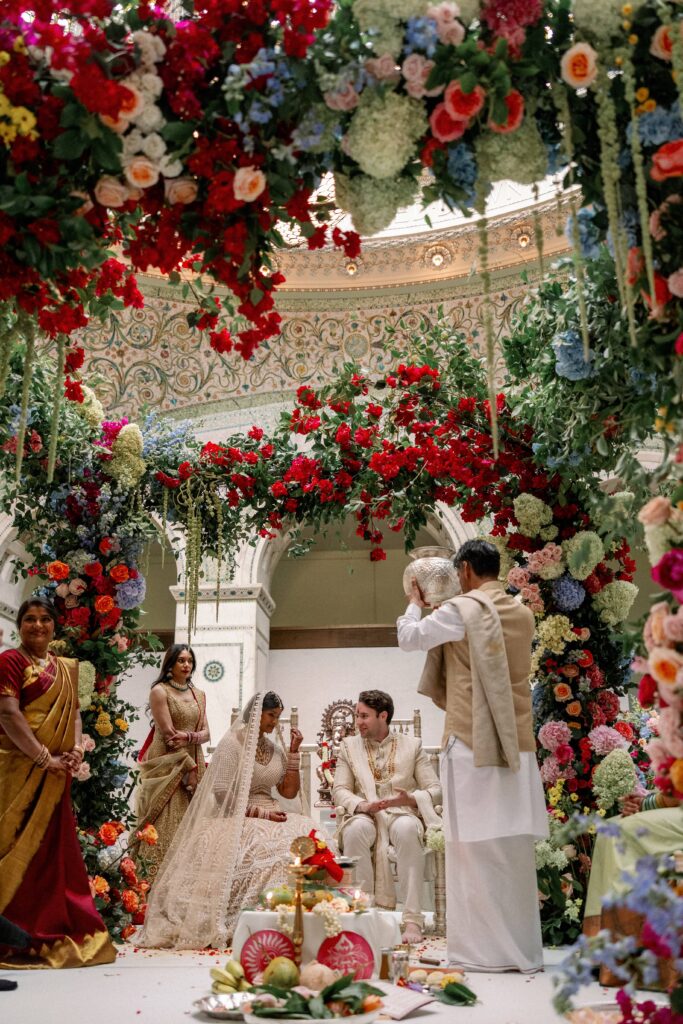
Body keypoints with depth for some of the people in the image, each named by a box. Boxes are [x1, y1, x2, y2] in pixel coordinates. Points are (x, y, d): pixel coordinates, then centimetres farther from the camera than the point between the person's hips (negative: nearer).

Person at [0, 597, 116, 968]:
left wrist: (76, 750, -3)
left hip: (56, 772, 7)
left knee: (54, 847, 10)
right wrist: (44, 758, -17)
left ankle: (52, 929, 19)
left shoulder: (66, 667, 16)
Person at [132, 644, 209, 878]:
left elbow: (206, 733, 8)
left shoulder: (198, 694, 14)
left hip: (194, 764, 6)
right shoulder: (160, 691, -4)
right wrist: (188, 767, -12)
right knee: (167, 826, -9)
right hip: (168, 766, -6)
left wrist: (189, 737, -14)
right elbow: (168, 734, -11)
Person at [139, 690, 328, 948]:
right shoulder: (232, 743, -5)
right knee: (267, 849, -34)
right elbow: (223, 793, -12)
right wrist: (261, 813, -17)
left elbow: (289, 792, 10)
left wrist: (294, 751, 4)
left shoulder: (276, 748, 14)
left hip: (269, 815, 6)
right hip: (237, 818, -6)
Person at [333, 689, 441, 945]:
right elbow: (339, 790, 5)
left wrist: (410, 798, -16)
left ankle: (412, 918, -37)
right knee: (355, 829, -36)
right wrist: (363, 805, -16)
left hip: (402, 814, -1)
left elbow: (435, 790, 6)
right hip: (364, 816, 1)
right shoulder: (349, 746, 14)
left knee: (407, 829, -38)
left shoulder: (412, 745, 11)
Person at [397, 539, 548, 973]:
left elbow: (409, 638, 2)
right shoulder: (523, 614, 9)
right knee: (515, 844, 10)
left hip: (473, 743, -6)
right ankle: (522, 947, 17)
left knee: (477, 844, 0)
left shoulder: (461, 610, -9)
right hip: (517, 743, 6)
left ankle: (486, 949, 5)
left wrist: (416, 603, 21)